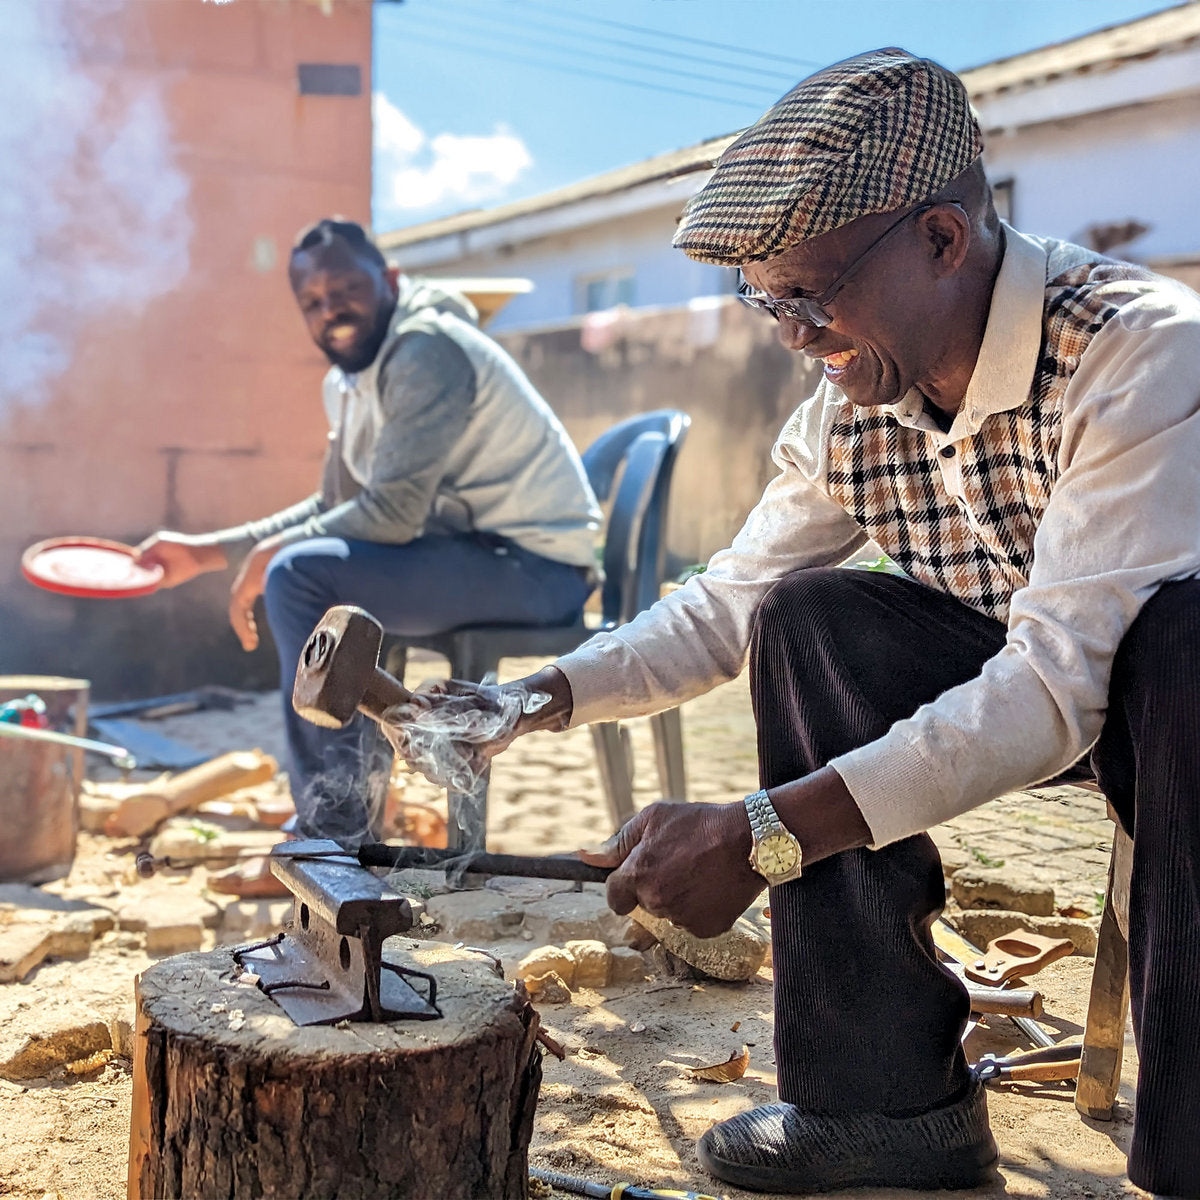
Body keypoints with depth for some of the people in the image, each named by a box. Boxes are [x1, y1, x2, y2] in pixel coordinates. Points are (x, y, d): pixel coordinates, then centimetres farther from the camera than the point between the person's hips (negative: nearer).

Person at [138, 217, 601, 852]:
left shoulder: (426, 348, -16)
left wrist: (271, 553, -10)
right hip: (481, 551, 10)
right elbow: (332, 507, 23)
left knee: (298, 574, -20)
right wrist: (208, 550, 16)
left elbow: (392, 513, -22)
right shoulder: (348, 383, 14)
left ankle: (339, 833, -10)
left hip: (538, 563, -10)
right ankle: (339, 824, 21)